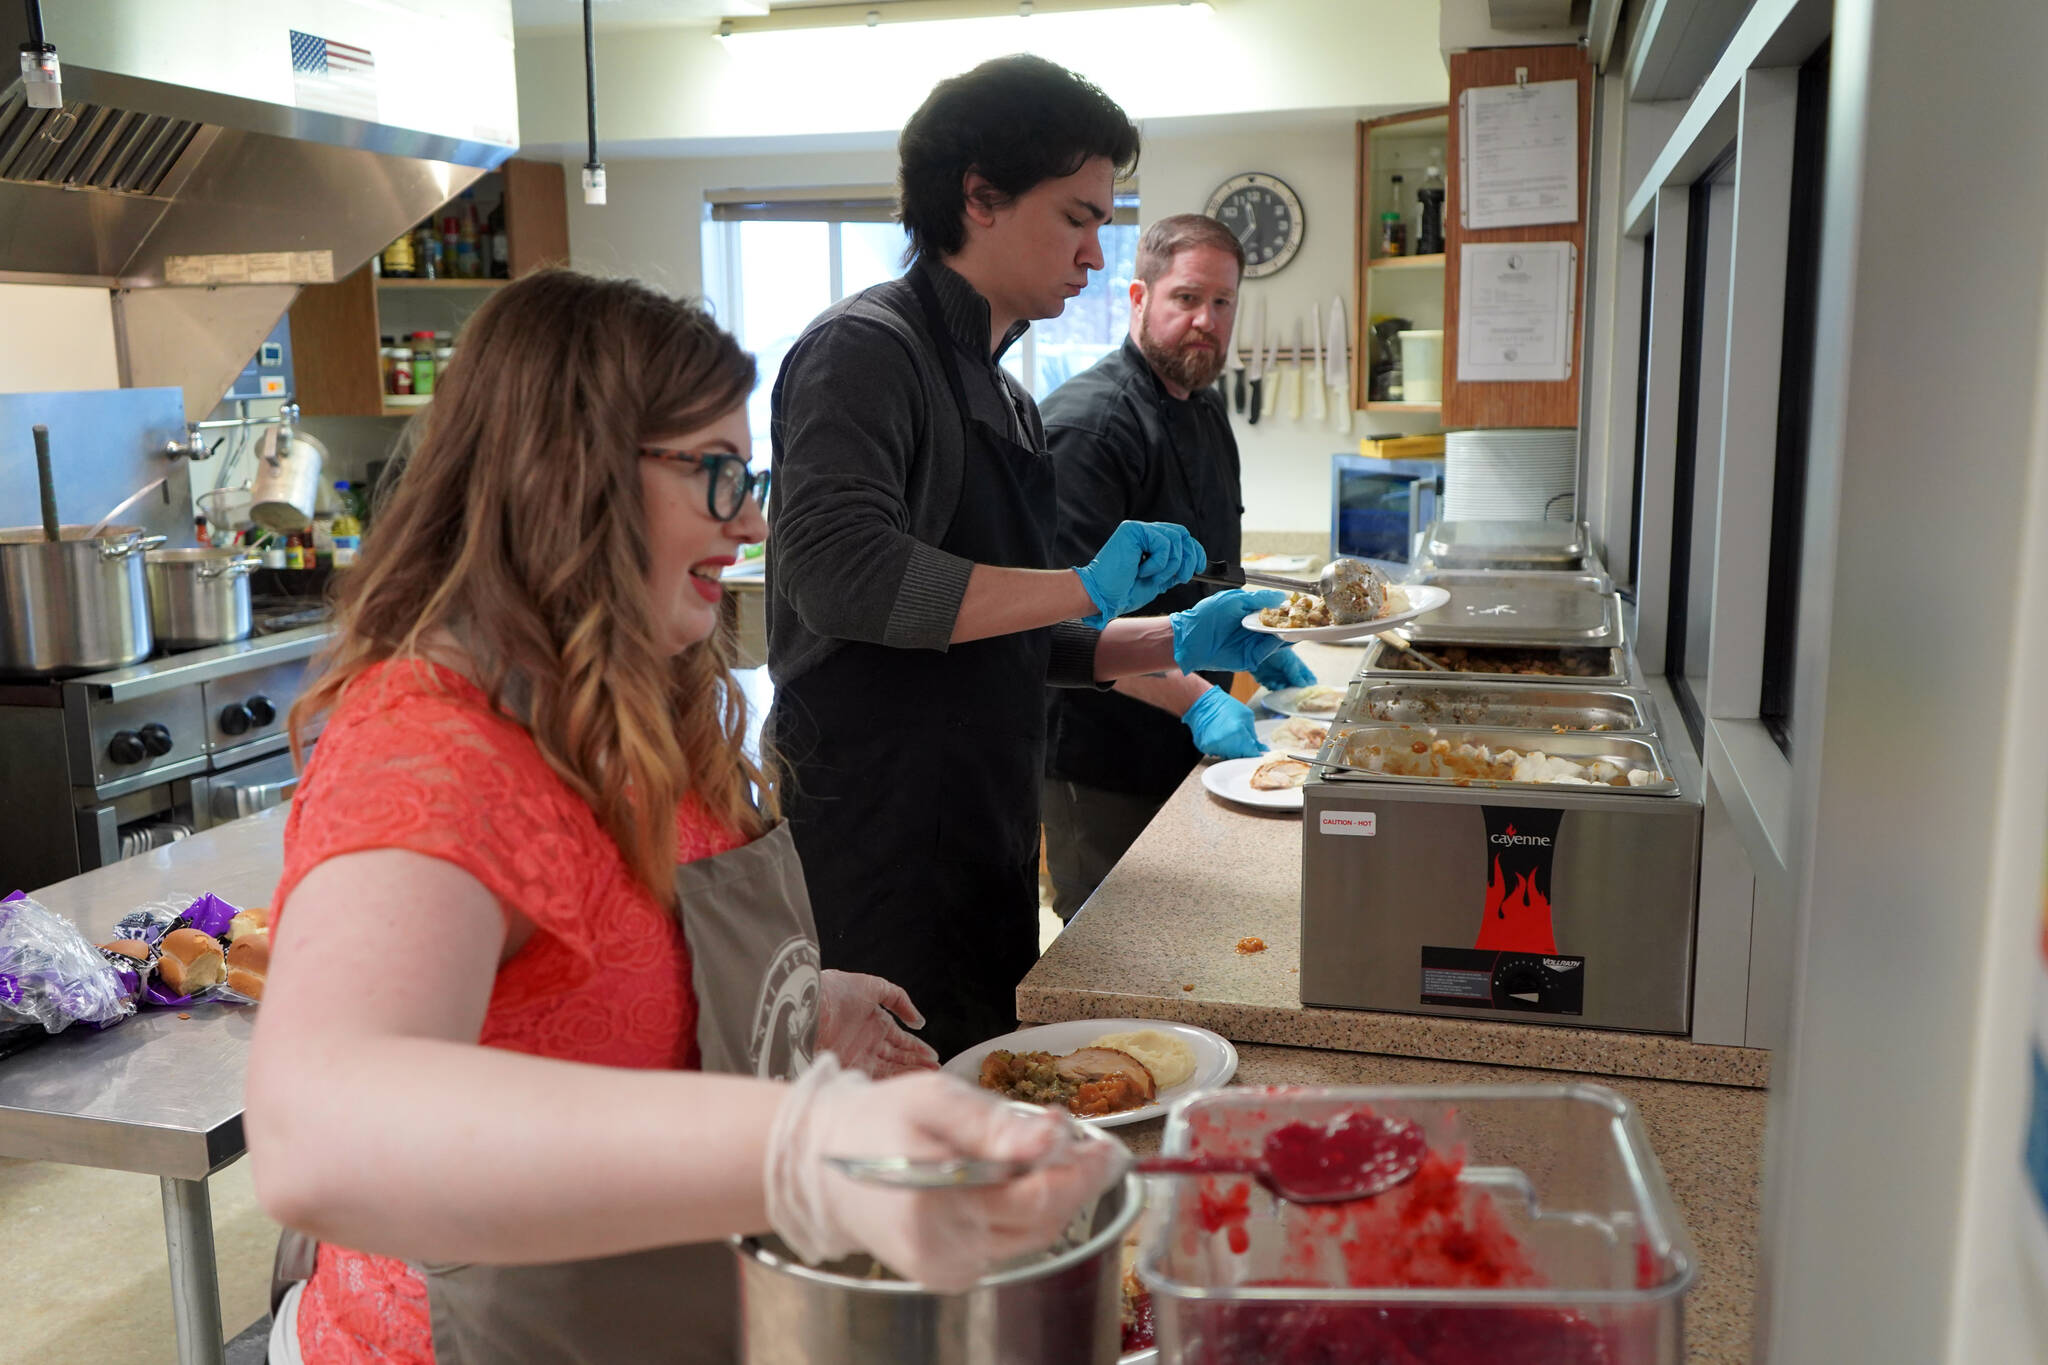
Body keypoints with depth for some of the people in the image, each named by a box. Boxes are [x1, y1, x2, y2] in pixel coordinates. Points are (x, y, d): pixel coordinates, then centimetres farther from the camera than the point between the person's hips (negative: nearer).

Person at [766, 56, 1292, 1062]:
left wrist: (1175, 643, 8)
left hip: (984, 843, 9)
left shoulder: (1004, 397, 18)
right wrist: (1082, 589, -21)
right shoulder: (867, 347, -10)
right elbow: (840, 573, -26)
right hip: (877, 844, -9)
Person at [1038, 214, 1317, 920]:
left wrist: (1254, 644, 14)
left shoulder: (1206, 410, 11)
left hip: (1187, 739, 9)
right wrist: (1194, 699, -29)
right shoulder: (1090, 421, -20)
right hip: (1103, 761, -9)